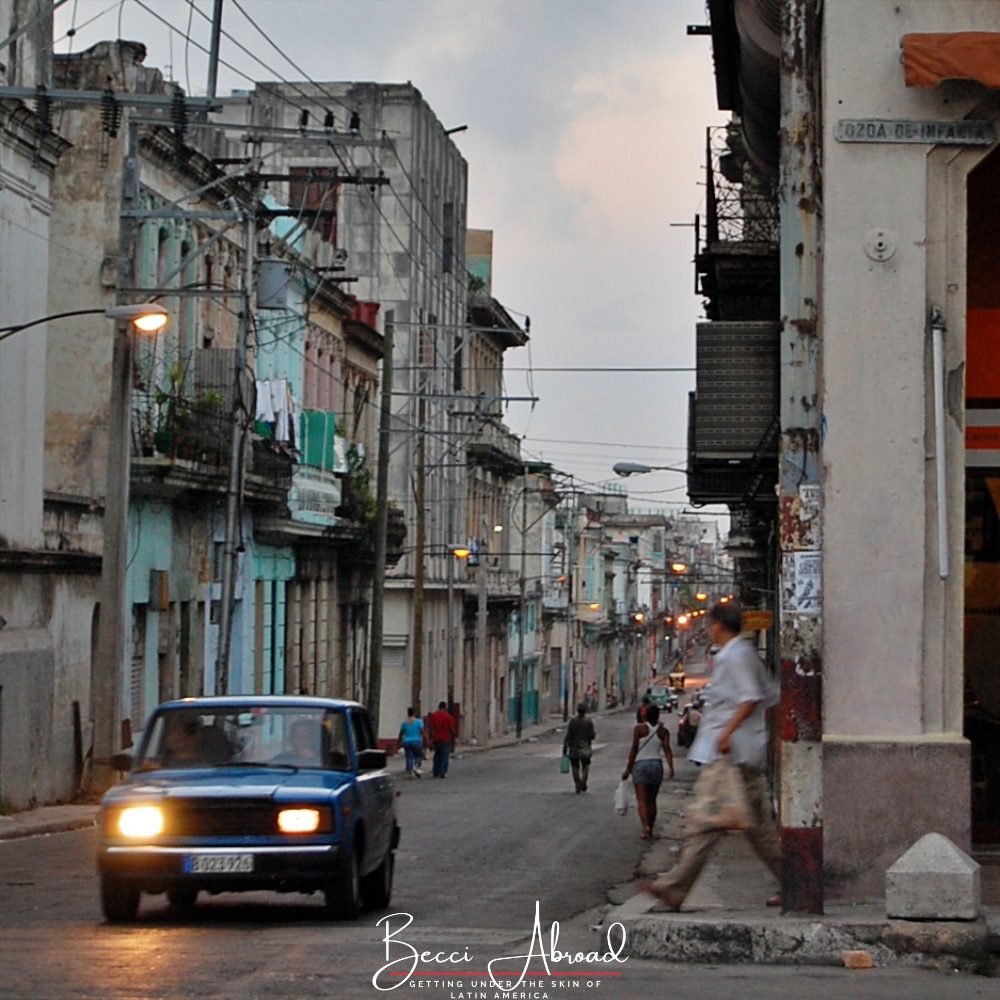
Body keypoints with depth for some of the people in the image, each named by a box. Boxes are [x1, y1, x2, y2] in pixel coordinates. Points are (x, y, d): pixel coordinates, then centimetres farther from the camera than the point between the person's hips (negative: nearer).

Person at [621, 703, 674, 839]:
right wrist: (671, 767, -14)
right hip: (657, 764, 3)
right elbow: (667, 749, -8)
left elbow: (634, 750, -7)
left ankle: (645, 826, -27)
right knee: (652, 800, 15)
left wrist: (628, 769, -2)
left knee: (641, 799, -7)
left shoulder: (639, 729, -5)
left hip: (640, 765, -3)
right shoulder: (663, 731, 3)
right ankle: (650, 829, 18)